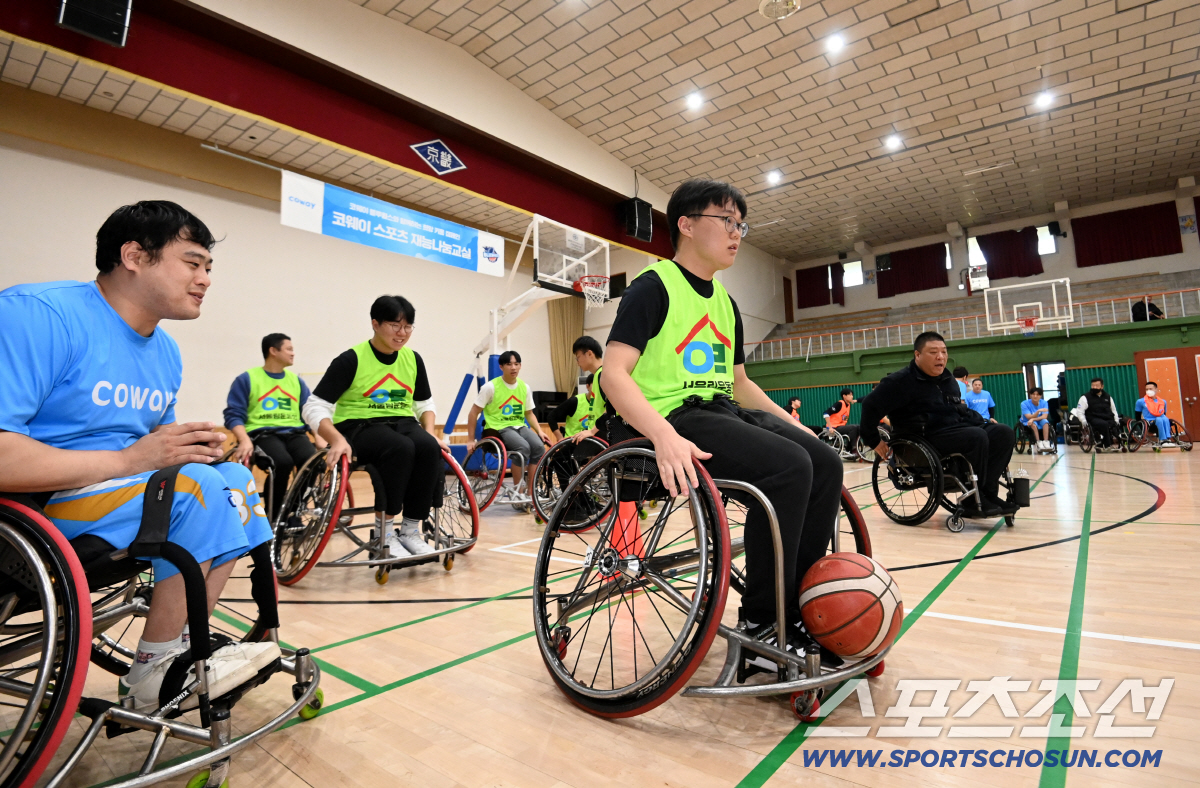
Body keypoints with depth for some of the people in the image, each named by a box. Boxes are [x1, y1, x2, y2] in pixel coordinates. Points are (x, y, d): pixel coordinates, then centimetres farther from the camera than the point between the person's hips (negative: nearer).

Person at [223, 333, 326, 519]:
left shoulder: (296, 380, 19)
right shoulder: (246, 379, 6)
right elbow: (234, 414, 0)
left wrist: (319, 438, -5)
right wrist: (245, 440, -18)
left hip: (294, 432, 3)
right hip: (262, 433, -3)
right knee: (283, 462, -35)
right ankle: (274, 516, -12)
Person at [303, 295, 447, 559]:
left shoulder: (413, 360, 6)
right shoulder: (351, 359, -9)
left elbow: (425, 404, 18)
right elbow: (314, 407, -10)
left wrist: (430, 432, -2)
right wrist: (338, 440, -27)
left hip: (402, 423, 5)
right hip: (359, 426, -4)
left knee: (430, 447, -30)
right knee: (400, 448, -36)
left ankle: (410, 530, -17)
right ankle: (384, 531, -19)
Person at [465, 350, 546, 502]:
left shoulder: (524, 387, 5)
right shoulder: (491, 386, -9)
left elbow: (529, 413, 15)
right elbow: (474, 413, -4)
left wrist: (540, 431, -1)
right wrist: (471, 440, -4)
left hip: (519, 426, 5)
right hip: (498, 427, -5)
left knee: (539, 447, -24)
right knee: (523, 447, -32)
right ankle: (517, 491, -13)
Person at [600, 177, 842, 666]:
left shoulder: (725, 302, 20)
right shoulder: (654, 286, -5)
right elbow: (615, 374, -17)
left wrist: (795, 426, 16)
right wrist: (663, 433, -33)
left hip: (725, 412, 8)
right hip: (673, 418, -8)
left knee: (825, 463, -9)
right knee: (788, 466, -26)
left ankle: (797, 611, 1)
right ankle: (761, 623, -10)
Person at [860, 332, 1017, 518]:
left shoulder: (948, 379, 16)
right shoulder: (901, 381, -10)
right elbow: (871, 406, -14)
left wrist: (982, 421, 16)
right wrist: (873, 441, -12)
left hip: (956, 430, 9)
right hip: (925, 439, -8)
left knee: (1004, 433, -9)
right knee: (977, 437, -29)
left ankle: (987, 493, -11)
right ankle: (974, 500, -16)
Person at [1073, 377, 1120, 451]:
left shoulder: (1108, 397, 20)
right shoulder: (1085, 398, 4)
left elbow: (1113, 410, 26)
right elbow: (1079, 411, 0)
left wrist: (1116, 420, 9)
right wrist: (1084, 422, -14)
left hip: (1108, 418, 5)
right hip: (1094, 419, -4)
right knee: (1104, 424, -35)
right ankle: (1108, 446, -29)